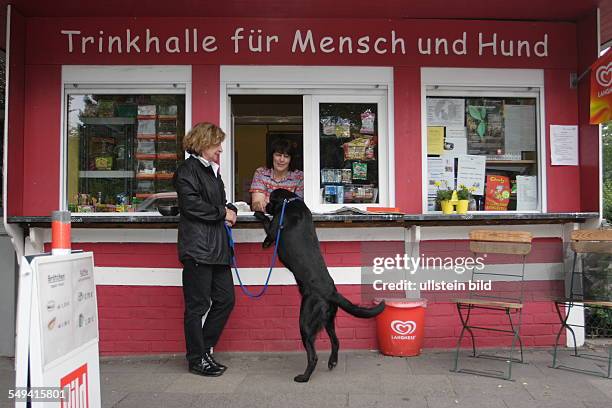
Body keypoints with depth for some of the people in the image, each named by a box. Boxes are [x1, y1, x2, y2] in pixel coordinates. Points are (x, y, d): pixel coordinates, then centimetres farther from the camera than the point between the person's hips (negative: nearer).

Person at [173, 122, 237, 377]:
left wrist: (231, 210, 6)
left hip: (216, 247, 9)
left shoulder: (212, 170, 20)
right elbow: (191, 204, -18)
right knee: (197, 306, 1)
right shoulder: (188, 169, -7)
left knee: (225, 299, 10)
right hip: (197, 247, -9)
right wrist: (223, 213, -9)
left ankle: (204, 349, 25)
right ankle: (197, 360, 14)